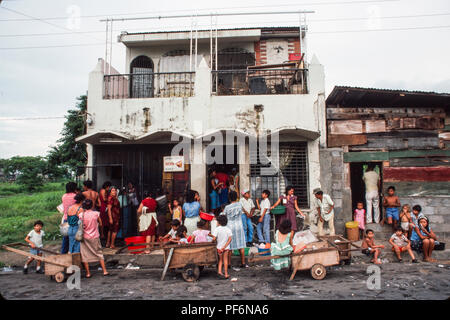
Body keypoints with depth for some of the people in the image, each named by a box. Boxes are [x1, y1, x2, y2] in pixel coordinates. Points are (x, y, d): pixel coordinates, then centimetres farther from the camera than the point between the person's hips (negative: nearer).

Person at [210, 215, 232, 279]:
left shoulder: (217, 229, -12)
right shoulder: (228, 229, -3)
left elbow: (214, 238, -19)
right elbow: (230, 239, -10)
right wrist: (224, 247, -11)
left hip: (219, 247, -1)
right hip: (226, 247, 1)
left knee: (220, 260, 17)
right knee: (225, 260, 14)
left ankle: (219, 271, 0)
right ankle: (226, 274, 18)